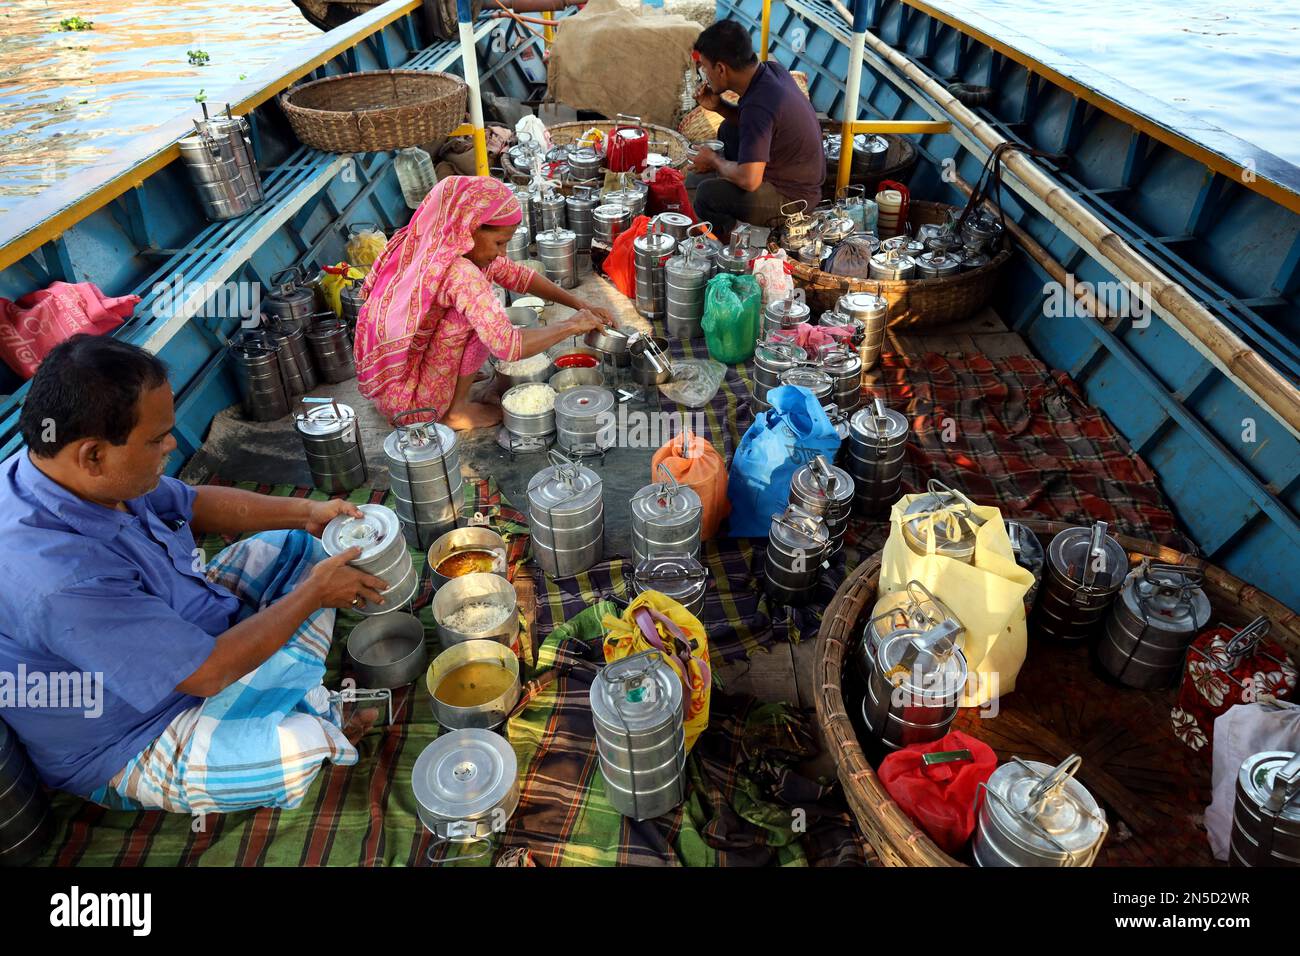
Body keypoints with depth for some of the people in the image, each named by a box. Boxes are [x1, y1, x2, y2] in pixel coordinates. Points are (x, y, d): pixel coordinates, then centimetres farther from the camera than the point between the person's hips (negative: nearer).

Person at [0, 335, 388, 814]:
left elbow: (195, 504, 6)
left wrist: (306, 513, -2)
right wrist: (315, 591, -19)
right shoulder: (60, 580, -39)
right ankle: (315, 721, 6)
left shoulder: (79, 475, -13)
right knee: (300, 752, -32)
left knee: (295, 544, 12)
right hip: (135, 749, -9)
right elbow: (209, 673, -31)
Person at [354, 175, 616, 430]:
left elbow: (515, 274, 5)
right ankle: (456, 408, -6)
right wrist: (570, 326, -21)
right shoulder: (459, 272, -29)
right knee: (479, 316, -19)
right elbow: (507, 346, -36)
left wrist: (581, 305, 1)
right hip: (405, 395, -8)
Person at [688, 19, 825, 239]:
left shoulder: (758, 105, -31)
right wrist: (719, 106, -1)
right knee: (728, 130, 20)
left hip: (792, 196, -9)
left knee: (705, 194, -21)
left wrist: (714, 160, -15)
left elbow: (749, 180, -34)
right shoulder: (771, 69, -4)